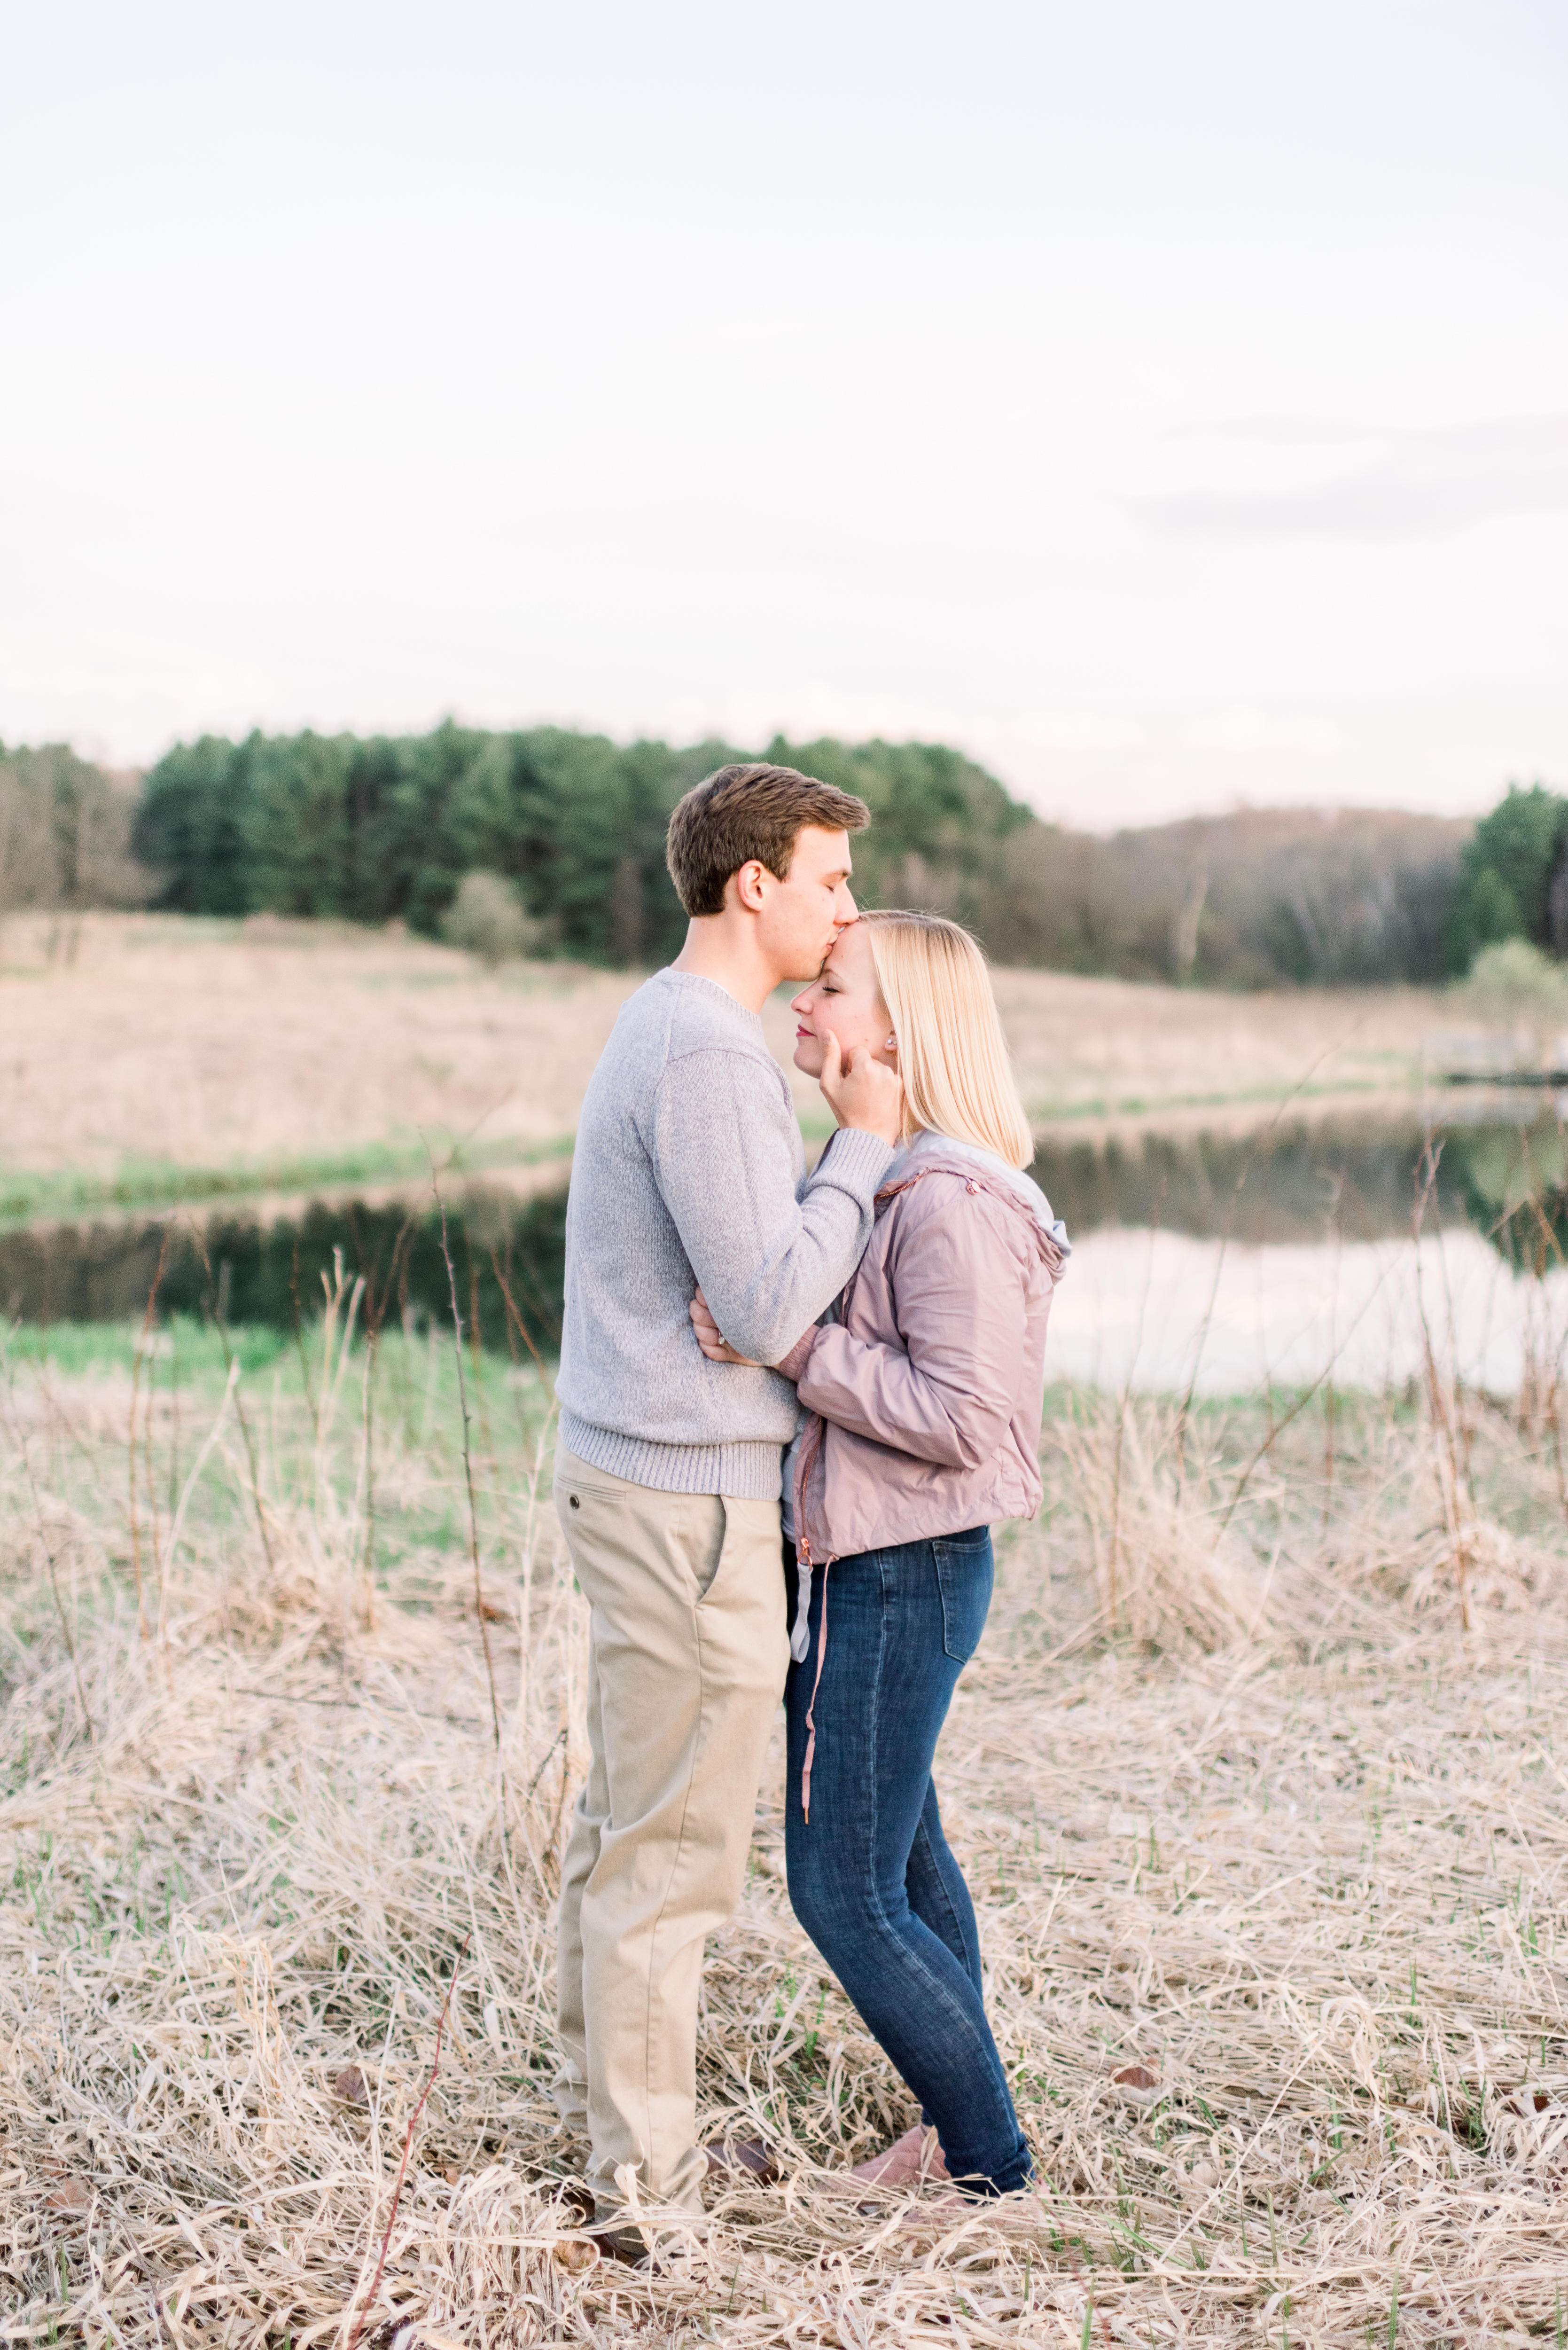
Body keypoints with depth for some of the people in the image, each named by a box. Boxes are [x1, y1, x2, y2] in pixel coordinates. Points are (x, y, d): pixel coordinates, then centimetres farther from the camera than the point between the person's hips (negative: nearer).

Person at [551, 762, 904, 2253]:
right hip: (689, 1499, -10)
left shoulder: (664, 1027, 14)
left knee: (625, 1825, 18)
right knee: (671, 1852, -1)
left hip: (635, 1477, 10)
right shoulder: (707, 1054, -20)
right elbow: (766, 1309, -21)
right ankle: (646, 2188, 10)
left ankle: (608, 2122, 31)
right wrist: (863, 1146, -13)